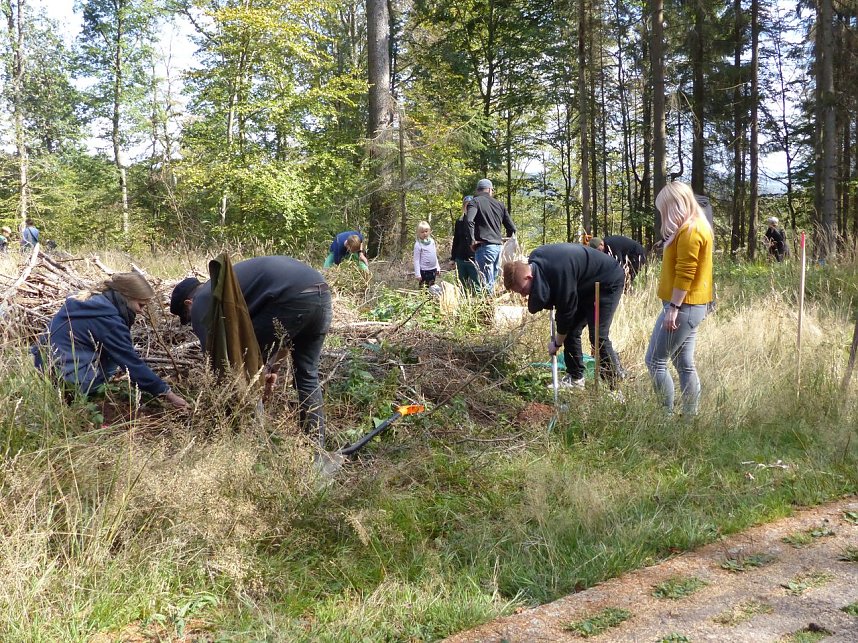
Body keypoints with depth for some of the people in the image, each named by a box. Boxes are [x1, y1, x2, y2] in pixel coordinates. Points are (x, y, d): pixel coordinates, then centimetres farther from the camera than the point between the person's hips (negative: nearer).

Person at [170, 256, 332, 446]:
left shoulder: (201, 302, 11)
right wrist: (273, 369, 34)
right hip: (322, 291, 9)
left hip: (293, 297, -9)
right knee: (307, 375, 19)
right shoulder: (231, 283, 36)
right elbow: (285, 332, 35)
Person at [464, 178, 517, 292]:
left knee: (487, 284, -8)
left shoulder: (474, 202, 1)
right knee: (492, 281, 12)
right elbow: (512, 228, 17)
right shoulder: (499, 204, 17)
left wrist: (471, 241, -11)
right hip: (498, 246, 6)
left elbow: (469, 220, -19)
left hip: (484, 247, -6)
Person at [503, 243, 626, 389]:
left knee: (598, 336, -15)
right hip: (584, 286, 9)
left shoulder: (559, 272, -39)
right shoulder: (533, 261, -13)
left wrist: (557, 343, -14)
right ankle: (575, 378, 10)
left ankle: (618, 384, -5)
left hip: (608, 283, -9)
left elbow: (567, 310, -27)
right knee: (570, 331, 2)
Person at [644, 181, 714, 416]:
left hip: (683, 306, -10)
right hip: (691, 306, 10)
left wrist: (673, 308, -22)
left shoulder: (689, 231, -15)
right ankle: (690, 416, 14)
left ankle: (667, 415, -3)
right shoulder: (697, 226, 17)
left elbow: (685, 274, -21)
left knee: (655, 361, -5)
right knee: (685, 364, 11)